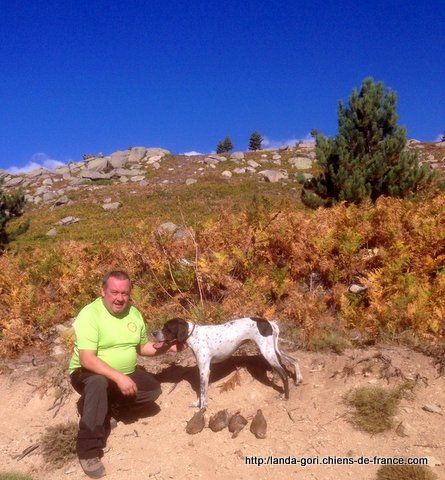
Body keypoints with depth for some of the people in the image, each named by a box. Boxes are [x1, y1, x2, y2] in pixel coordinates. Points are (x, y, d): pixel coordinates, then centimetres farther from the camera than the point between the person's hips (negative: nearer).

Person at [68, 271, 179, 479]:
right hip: (89, 374, -6)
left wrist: (166, 347, -5)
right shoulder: (89, 315, -23)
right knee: (99, 383, -37)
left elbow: (142, 347, 11)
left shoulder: (134, 313, -2)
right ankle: (88, 451, -24)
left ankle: (104, 403, 4)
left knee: (153, 390, -10)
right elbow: (87, 360, -31)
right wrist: (118, 377, -38)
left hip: (125, 373, 6)